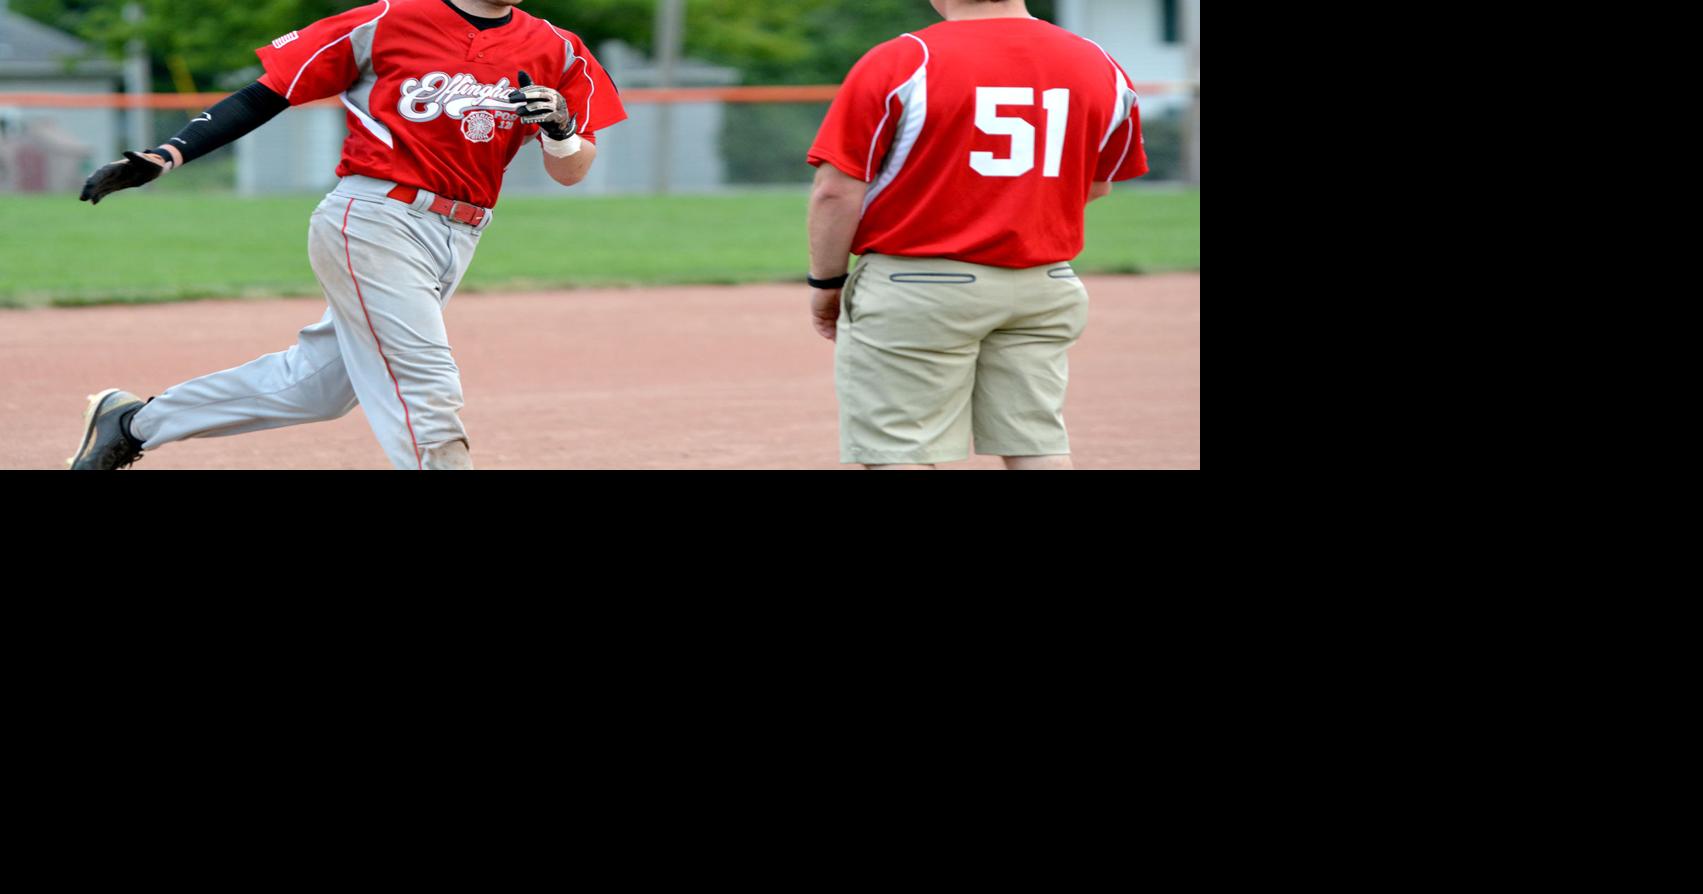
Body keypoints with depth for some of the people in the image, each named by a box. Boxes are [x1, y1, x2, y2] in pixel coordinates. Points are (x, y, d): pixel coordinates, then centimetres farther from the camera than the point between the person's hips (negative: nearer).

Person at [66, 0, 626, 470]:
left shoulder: (554, 51, 5)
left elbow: (570, 172, 8)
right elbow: (269, 93, -2)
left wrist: (562, 130, -16)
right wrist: (168, 156, -10)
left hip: (457, 242, 6)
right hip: (373, 221, -6)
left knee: (319, 385, 14)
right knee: (425, 388, -14)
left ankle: (133, 423, 30)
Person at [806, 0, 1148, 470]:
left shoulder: (900, 62, -12)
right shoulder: (1099, 67, 3)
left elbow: (837, 190, -11)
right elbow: (1097, 184, 16)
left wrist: (826, 282, 2)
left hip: (913, 291, -5)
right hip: (1042, 289, 5)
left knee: (900, 452, -1)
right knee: (1040, 450, 9)